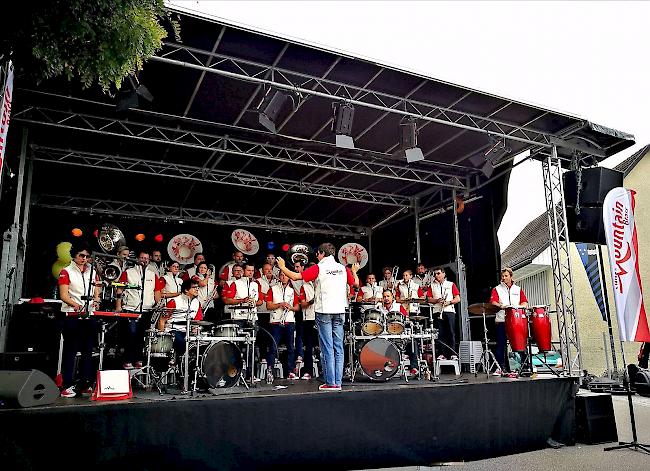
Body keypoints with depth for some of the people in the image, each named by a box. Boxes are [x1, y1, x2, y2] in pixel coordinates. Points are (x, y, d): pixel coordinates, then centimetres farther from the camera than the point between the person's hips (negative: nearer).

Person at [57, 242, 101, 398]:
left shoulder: (93, 273, 16)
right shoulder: (66, 272, 2)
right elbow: (64, 295, -9)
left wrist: (96, 301, -7)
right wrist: (76, 305, -27)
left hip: (89, 316, 5)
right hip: (72, 316, -5)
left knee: (88, 351, 6)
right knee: (70, 351, -4)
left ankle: (86, 385, 13)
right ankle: (67, 386, 0)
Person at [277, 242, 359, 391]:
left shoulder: (318, 268, -5)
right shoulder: (343, 268, 7)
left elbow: (296, 276, -8)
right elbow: (356, 284, 18)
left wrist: (282, 267, 8)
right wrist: (354, 272, 37)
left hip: (324, 311, -4)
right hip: (339, 311, 4)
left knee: (327, 348, 0)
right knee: (338, 347, 8)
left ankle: (330, 383, 2)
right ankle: (338, 382, 9)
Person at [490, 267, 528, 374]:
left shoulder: (518, 289, 18)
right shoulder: (497, 289, 9)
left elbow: (525, 302, 11)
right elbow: (493, 302, -6)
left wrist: (519, 307, -11)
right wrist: (501, 306, -26)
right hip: (501, 320, -2)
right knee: (501, 345, -3)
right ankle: (501, 367, -1)